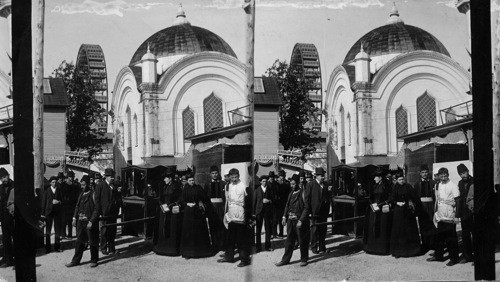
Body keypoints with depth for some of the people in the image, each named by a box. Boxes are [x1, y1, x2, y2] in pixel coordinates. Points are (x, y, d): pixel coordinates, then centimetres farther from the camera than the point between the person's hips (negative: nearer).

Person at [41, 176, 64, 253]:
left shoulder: (59, 190, 7)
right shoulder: (47, 190, 4)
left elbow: (62, 200, 11)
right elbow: (43, 202, 4)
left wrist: (58, 202, -12)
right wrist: (43, 213, -1)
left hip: (58, 212, 1)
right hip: (49, 211, -1)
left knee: (58, 230, 2)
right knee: (47, 230, 1)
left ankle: (57, 247, 10)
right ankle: (48, 248, 7)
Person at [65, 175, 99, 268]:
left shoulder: (93, 195, -10)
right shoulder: (81, 195, 12)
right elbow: (77, 207, 17)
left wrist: (91, 221, -18)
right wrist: (74, 218, 5)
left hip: (90, 222, -6)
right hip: (80, 222, 6)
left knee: (92, 242, 4)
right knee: (79, 242, 10)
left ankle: (94, 260, 17)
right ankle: (75, 261, 18)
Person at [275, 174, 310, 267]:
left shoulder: (303, 193, -11)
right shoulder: (291, 193, 11)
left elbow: (306, 208, -14)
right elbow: (287, 205, 17)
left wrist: (301, 220, -19)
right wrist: (285, 216, 5)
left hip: (300, 221, -6)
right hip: (290, 220, 6)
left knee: (302, 241, 5)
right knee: (289, 241, 10)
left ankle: (304, 259, 18)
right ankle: (285, 259, 16)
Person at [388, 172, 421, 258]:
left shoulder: (408, 187, 2)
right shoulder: (395, 188, 1)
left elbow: (415, 197, 3)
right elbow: (391, 199, -2)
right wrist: (397, 203, -18)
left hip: (408, 211, 1)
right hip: (398, 211, -1)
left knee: (410, 230, 5)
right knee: (398, 231, 0)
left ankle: (411, 249, 16)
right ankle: (398, 251, 4)